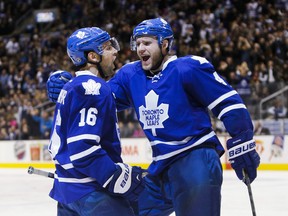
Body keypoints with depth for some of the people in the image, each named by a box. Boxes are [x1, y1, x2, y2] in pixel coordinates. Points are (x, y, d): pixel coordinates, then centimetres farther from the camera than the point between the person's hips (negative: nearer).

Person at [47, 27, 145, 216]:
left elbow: (59, 143, 21)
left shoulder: (70, 87, 16)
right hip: (91, 193, -10)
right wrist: (122, 178, -21)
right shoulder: (93, 88, -16)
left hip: (66, 186, 10)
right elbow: (82, 147, -24)